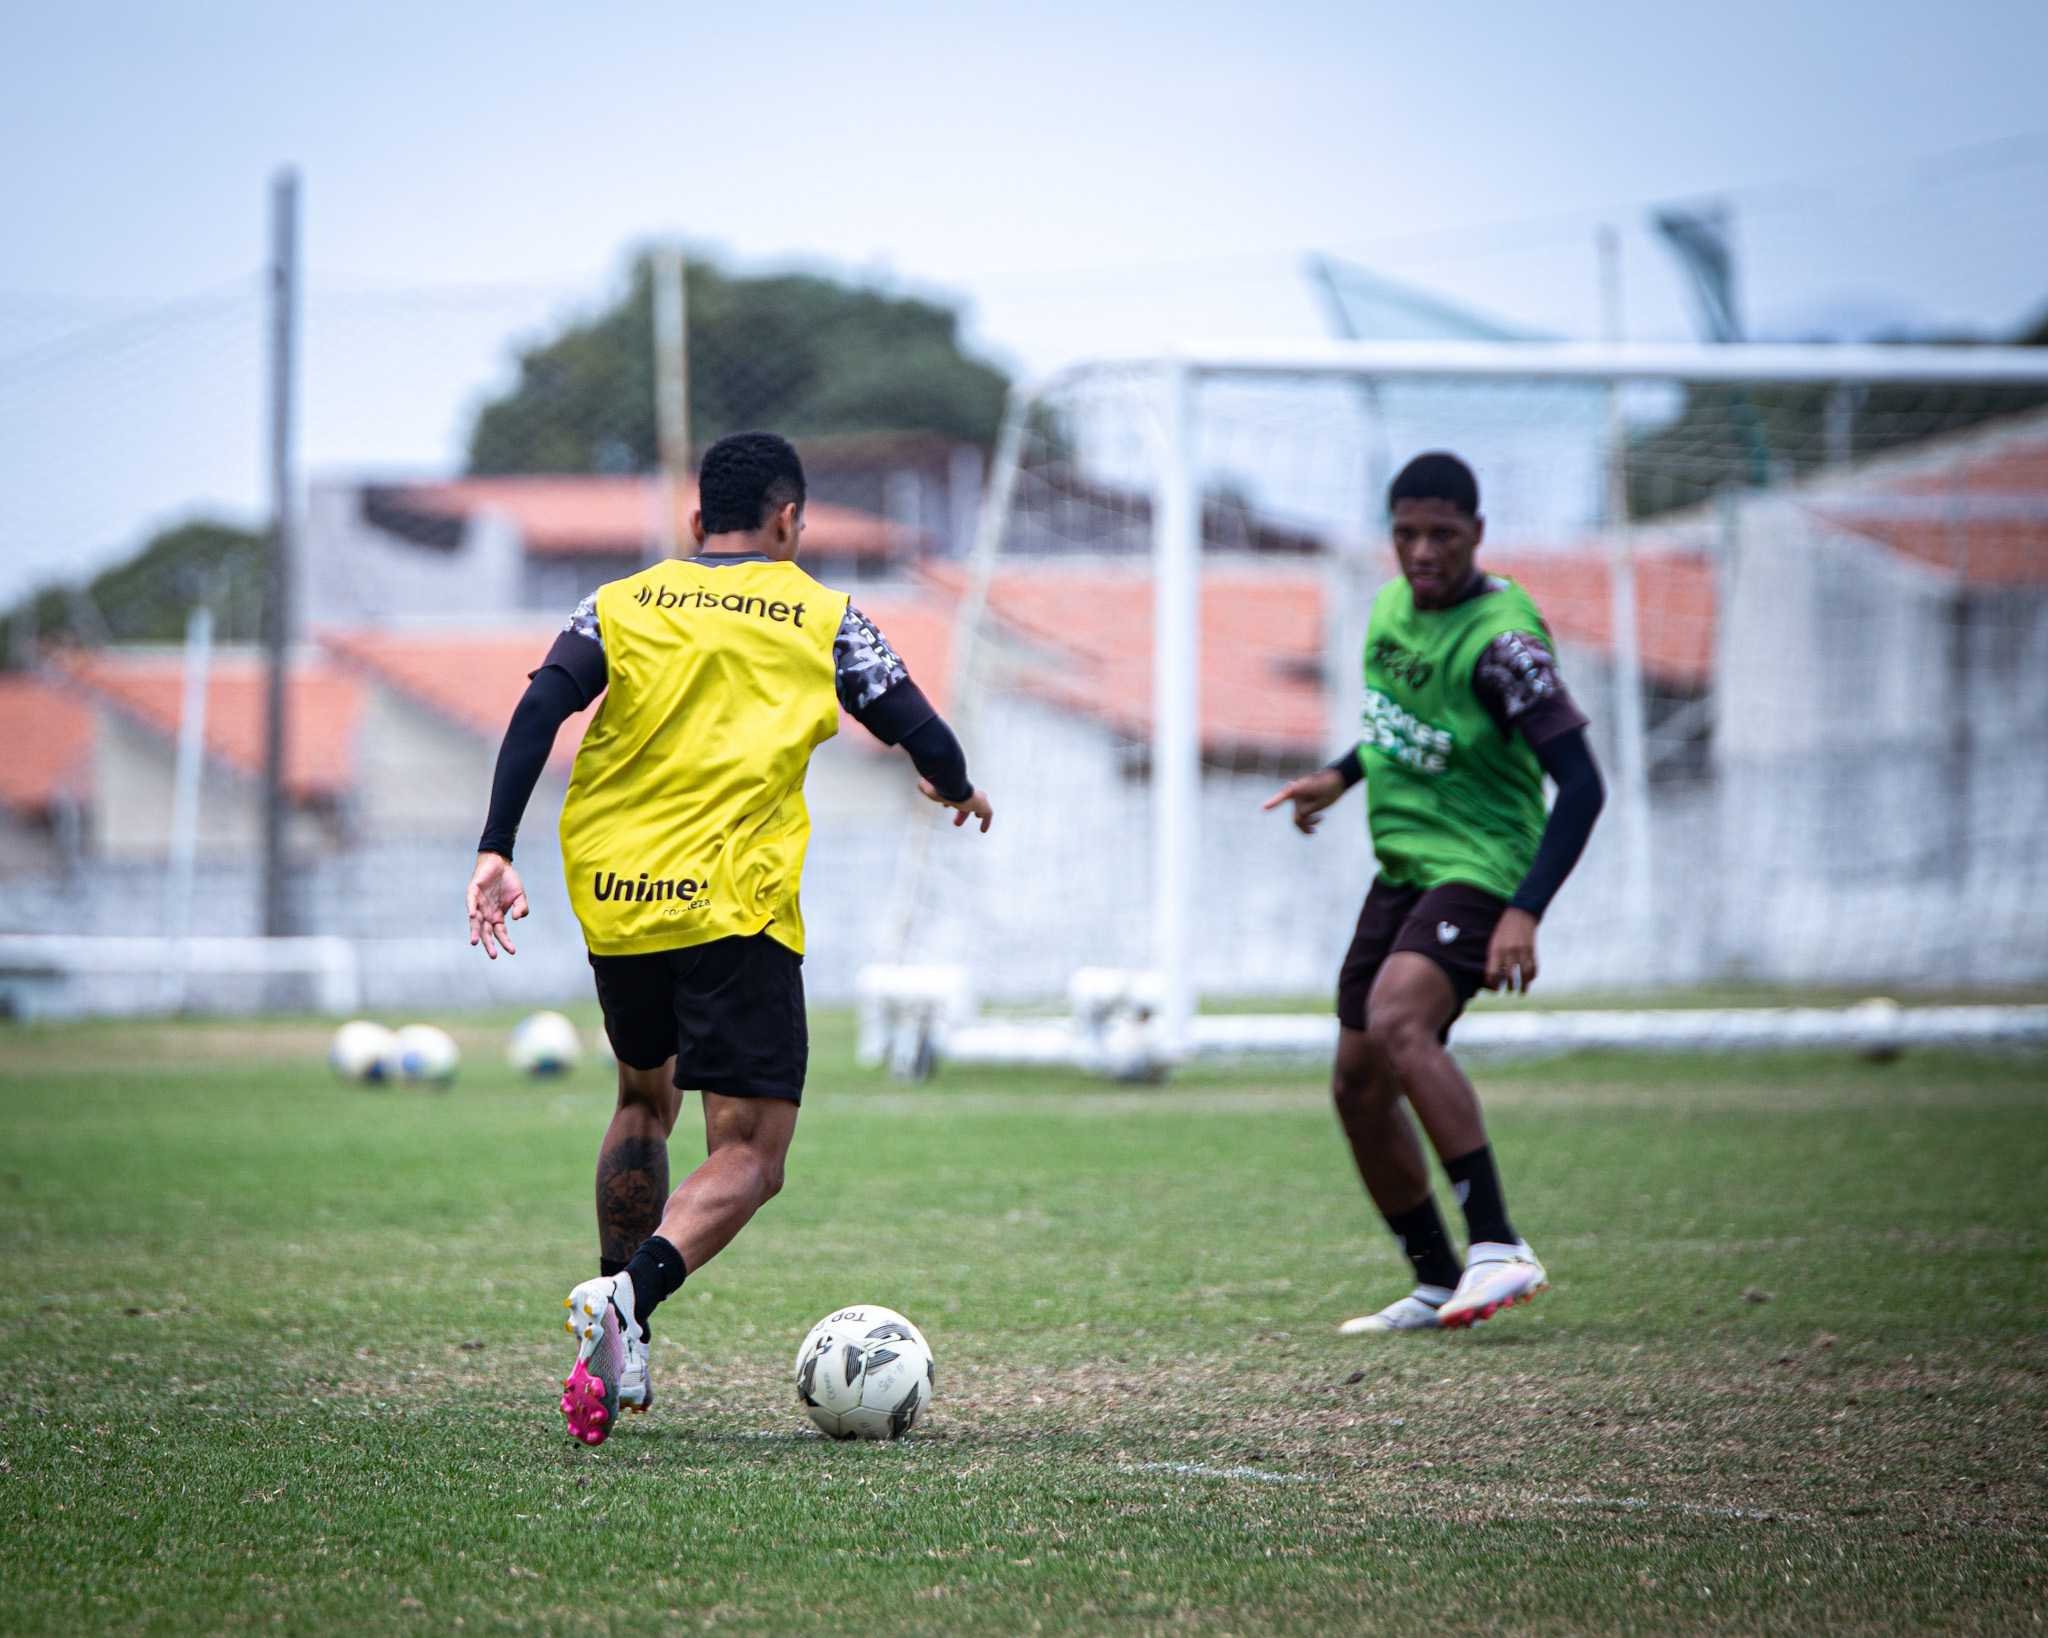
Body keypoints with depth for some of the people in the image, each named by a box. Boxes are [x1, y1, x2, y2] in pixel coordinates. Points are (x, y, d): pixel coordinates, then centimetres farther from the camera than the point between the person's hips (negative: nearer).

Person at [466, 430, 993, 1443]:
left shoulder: (621, 607, 11)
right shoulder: (821, 619, 6)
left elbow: (537, 715, -3)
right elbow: (922, 734, 6)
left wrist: (495, 853, -7)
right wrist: (958, 789, 28)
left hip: (613, 902, 4)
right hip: (736, 909, -4)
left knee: (643, 1100, 28)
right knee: (748, 1157, -4)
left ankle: (619, 1329, 25)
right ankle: (626, 1300, -31)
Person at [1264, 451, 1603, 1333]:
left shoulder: (1501, 636, -19)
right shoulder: (1393, 604, 6)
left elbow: (1580, 783, -22)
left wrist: (1524, 913, -29)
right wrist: (1342, 775, 19)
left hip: (1479, 871, -9)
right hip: (1401, 870, 9)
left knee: (1397, 1021, -33)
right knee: (1359, 1088, 8)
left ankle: (1498, 1249, -34)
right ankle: (1437, 1284, 22)